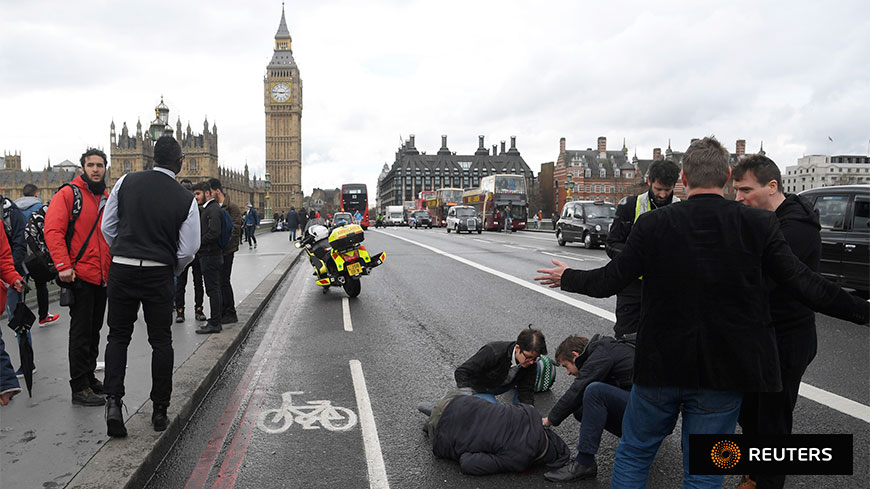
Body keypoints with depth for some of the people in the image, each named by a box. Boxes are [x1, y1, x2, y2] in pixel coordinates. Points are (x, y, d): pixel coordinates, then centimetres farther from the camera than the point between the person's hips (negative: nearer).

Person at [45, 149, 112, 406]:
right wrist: (63, 265, -21)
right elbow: (53, 230, -14)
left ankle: (89, 378, 29)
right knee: (81, 332, -2)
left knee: (94, 330, 16)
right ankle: (80, 388, 6)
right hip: (79, 276, -7)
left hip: (102, 277, 7)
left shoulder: (108, 199, 15)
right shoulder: (68, 194, -6)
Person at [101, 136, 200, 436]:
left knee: (118, 336, 14)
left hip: (121, 270, 2)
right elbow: (188, 250, -6)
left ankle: (113, 401, 0)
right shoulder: (185, 199, -7)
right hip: (159, 274, -1)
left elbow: (108, 227, 5)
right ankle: (160, 410, 15)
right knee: (161, 341, 10)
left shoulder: (126, 183, -1)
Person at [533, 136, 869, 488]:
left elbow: (609, 281, -7)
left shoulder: (652, 224, -11)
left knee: (633, 453, 21)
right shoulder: (759, 225, -9)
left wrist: (567, 278, 12)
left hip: (660, 365, 0)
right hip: (724, 372, 1)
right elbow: (806, 286, -7)